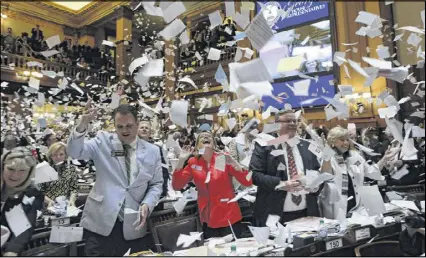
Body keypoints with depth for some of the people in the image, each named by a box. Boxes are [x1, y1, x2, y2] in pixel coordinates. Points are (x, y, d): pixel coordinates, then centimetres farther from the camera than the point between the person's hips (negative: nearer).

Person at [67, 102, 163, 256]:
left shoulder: (152, 151, 3)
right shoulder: (103, 141, 0)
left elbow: (156, 184, 7)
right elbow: (75, 152, -12)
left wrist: (147, 205, -11)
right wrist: (82, 125, -28)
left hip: (133, 226, 2)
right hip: (100, 221, -1)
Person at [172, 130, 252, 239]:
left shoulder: (224, 159, -7)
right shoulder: (193, 163, 0)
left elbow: (247, 182, -10)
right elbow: (177, 186, -3)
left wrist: (233, 163, -24)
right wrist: (181, 161, -11)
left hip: (229, 217, -2)